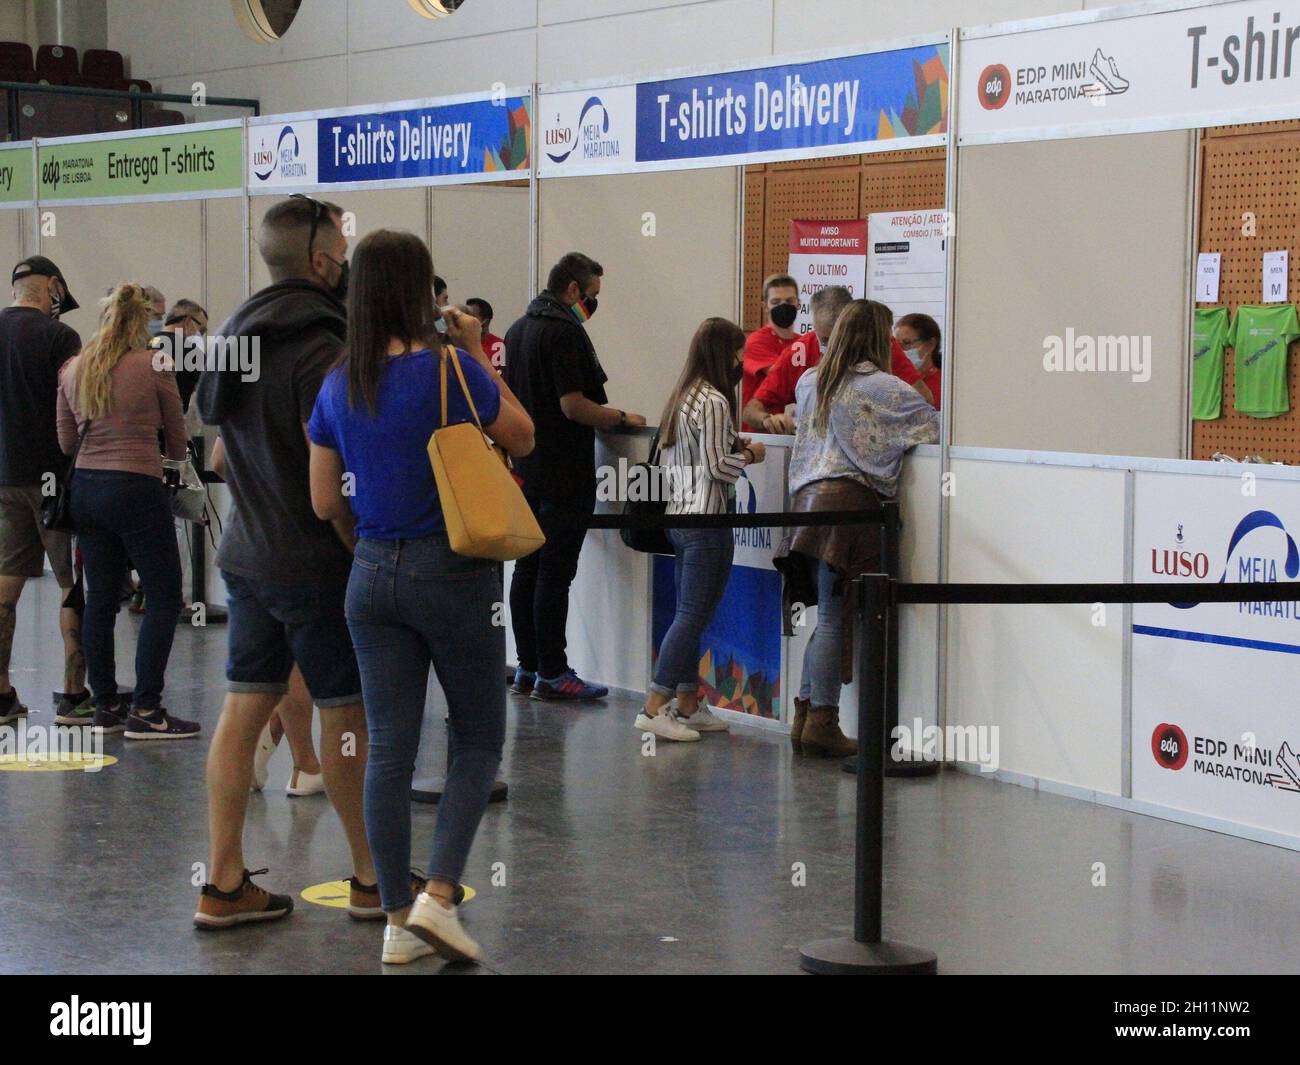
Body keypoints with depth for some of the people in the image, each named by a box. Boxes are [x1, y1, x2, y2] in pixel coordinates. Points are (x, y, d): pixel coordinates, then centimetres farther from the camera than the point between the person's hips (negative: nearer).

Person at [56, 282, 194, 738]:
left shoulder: (72, 370, 8)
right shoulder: (155, 367, -7)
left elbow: (66, 441, 14)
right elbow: (177, 442, 3)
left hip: (85, 489, 6)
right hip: (137, 490, -6)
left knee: (99, 598, 12)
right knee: (163, 598, 1)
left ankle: (106, 706, 16)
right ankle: (145, 711, -3)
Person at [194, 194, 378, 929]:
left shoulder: (239, 337, 11)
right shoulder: (321, 350, -19)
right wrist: (370, 554, -13)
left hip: (247, 556, 8)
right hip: (316, 563, -8)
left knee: (244, 710, 8)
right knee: (348, 717, 4)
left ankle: (225, 886, 9)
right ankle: (373, 879, 15)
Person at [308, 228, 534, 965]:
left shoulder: (338, 387, 2)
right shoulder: (452, 369, -13)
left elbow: (326, 503, 6)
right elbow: (523, 439, 3)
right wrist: (479, 352, 5)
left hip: (374, 574, 5)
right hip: (452, 572, -4)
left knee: (390, 748, 8)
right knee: (479, 742, 9)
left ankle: (398, 920, 12)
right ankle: (439, 896, -4)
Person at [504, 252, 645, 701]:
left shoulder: (519, 330, 14)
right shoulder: (564, 331, -15)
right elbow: (573, 405, -21)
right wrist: (622, 418, -6)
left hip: (526, 469, 9)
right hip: (564, 473, -9)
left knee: (527, 569, 11)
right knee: (555, 573, -6)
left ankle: (527, 668, 16)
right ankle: (552, 673, -3)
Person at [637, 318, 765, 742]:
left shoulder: (681, 397, 13)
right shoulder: (714, 402, -15)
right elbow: (716, 467, -17)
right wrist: (748, 454, 1)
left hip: (678, 515, 9)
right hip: (707, 518, -9)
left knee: (688, 614, 13)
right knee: (694, 615, -6)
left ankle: (687, 706, 18)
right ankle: (654, 708, -8)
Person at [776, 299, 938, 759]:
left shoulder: (809, 381, 18)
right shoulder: (879, 386, -3)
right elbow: (932, 423, -5)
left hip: (807, 498, 7)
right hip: (848, 500, -7)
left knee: (824, 615, 12)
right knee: (836, 618, -4)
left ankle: (805, 716, 12)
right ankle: (822, 721, -4)